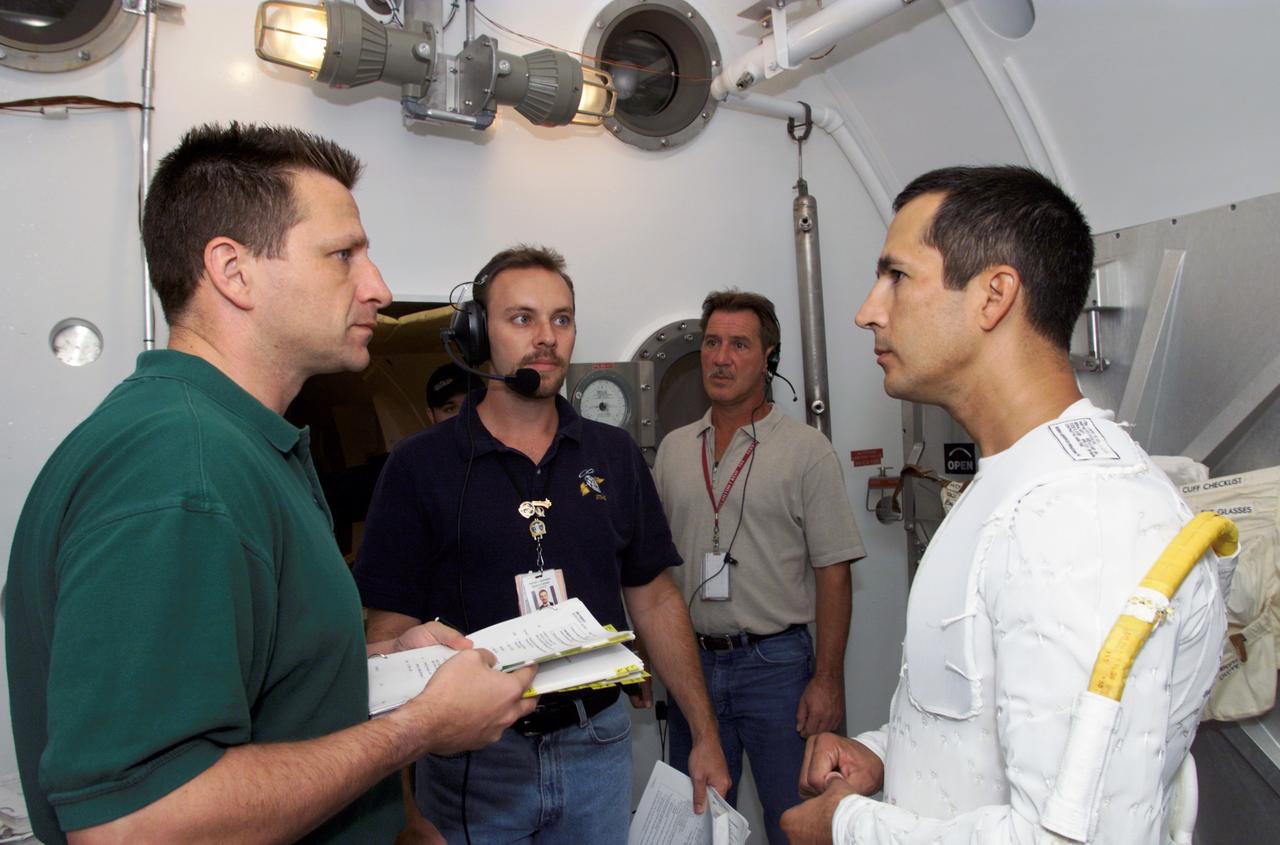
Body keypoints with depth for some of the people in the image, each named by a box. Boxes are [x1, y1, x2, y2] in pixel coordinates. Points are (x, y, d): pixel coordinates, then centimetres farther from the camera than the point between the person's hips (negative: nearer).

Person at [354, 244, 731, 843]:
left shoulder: (614, 455, 3)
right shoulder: (419, 465, -7)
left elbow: (654, 599, 7)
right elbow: (391, 631, -8)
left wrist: (704, 734, 5)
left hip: (598, 743, 3)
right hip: (472, 758, -3)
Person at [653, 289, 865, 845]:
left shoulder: (806, 449, -6)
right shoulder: (673, 449, 7)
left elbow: (833, 572, -8)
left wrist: (828, 678, -12)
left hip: (776, 663, -4)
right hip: (692, 660, 4)